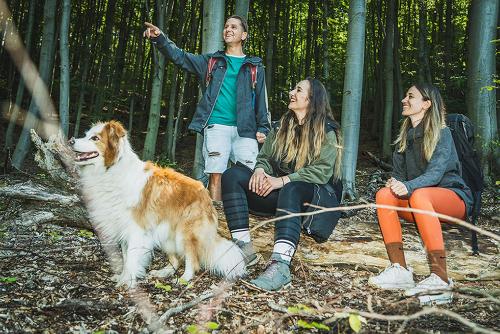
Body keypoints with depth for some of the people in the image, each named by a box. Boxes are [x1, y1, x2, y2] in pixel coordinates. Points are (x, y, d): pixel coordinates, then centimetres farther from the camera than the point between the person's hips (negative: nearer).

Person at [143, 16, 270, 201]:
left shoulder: (255, 66, 16)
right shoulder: (211, 61, 18)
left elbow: (262, 99, 13)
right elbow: (180, 56, 8)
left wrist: (263, 128, 1)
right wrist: (159, 38, -9)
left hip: (245, 130, 0)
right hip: (216, 126, 0)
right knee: (215, 176, -9)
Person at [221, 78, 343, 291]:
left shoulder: (326, 131, -2)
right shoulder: (281, 127, 16)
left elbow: (322, 171, -14)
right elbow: (264, 157, 13)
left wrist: (283, 180, -24)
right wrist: (260, 170, -13)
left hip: (315, 196, -5)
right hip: (281, 192, 6)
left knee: (292, 190, -41)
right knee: (233, 175, -16)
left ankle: (280, 265, -57)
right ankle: (244, 248, -29)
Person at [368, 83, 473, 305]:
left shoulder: (441, 133, -8)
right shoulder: (406, 136, 12)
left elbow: (436, 172, -23)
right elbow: (399, 172, 9)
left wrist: (408, 186, -40)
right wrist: (394, 183, -15)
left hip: (454, 197, -6)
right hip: (418, 202, 6)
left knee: (419, 195, -38)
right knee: (384, 195, -22)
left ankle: (440, 277, -44)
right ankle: (400, 270, -29)